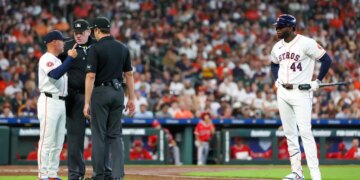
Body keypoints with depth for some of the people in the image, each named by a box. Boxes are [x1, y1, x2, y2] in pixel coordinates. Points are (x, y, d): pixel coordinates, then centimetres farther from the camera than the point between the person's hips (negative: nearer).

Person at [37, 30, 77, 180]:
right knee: (47, 141, -10)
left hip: (61, 103, 10)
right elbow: (55, 74, -25)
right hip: (49, 101, -10)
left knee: (58, 143, 9)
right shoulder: (46, 59, -8)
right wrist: (70, 57, -22)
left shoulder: (57, 61, 22)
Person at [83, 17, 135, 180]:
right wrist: (131, 99, 12)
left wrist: (87, 103, -14)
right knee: (115, 135, 8)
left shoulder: (95, 49, -10)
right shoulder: (123, 48, 7)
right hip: (118, 93, 5)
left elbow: (91, 76, -14)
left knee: (99, 134, 3)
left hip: (100, 92, -5)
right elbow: (129, 75, 8)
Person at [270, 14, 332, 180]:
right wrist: (277, 80, 13)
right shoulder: (277, 47, 9)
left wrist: (317, 82, -9)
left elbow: (326, 60, -10)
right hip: (282, 92, 7)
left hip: (301, 92, -7)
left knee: (305, 132, -14)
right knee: (289, 133, 8)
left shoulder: (306, 43, -12)